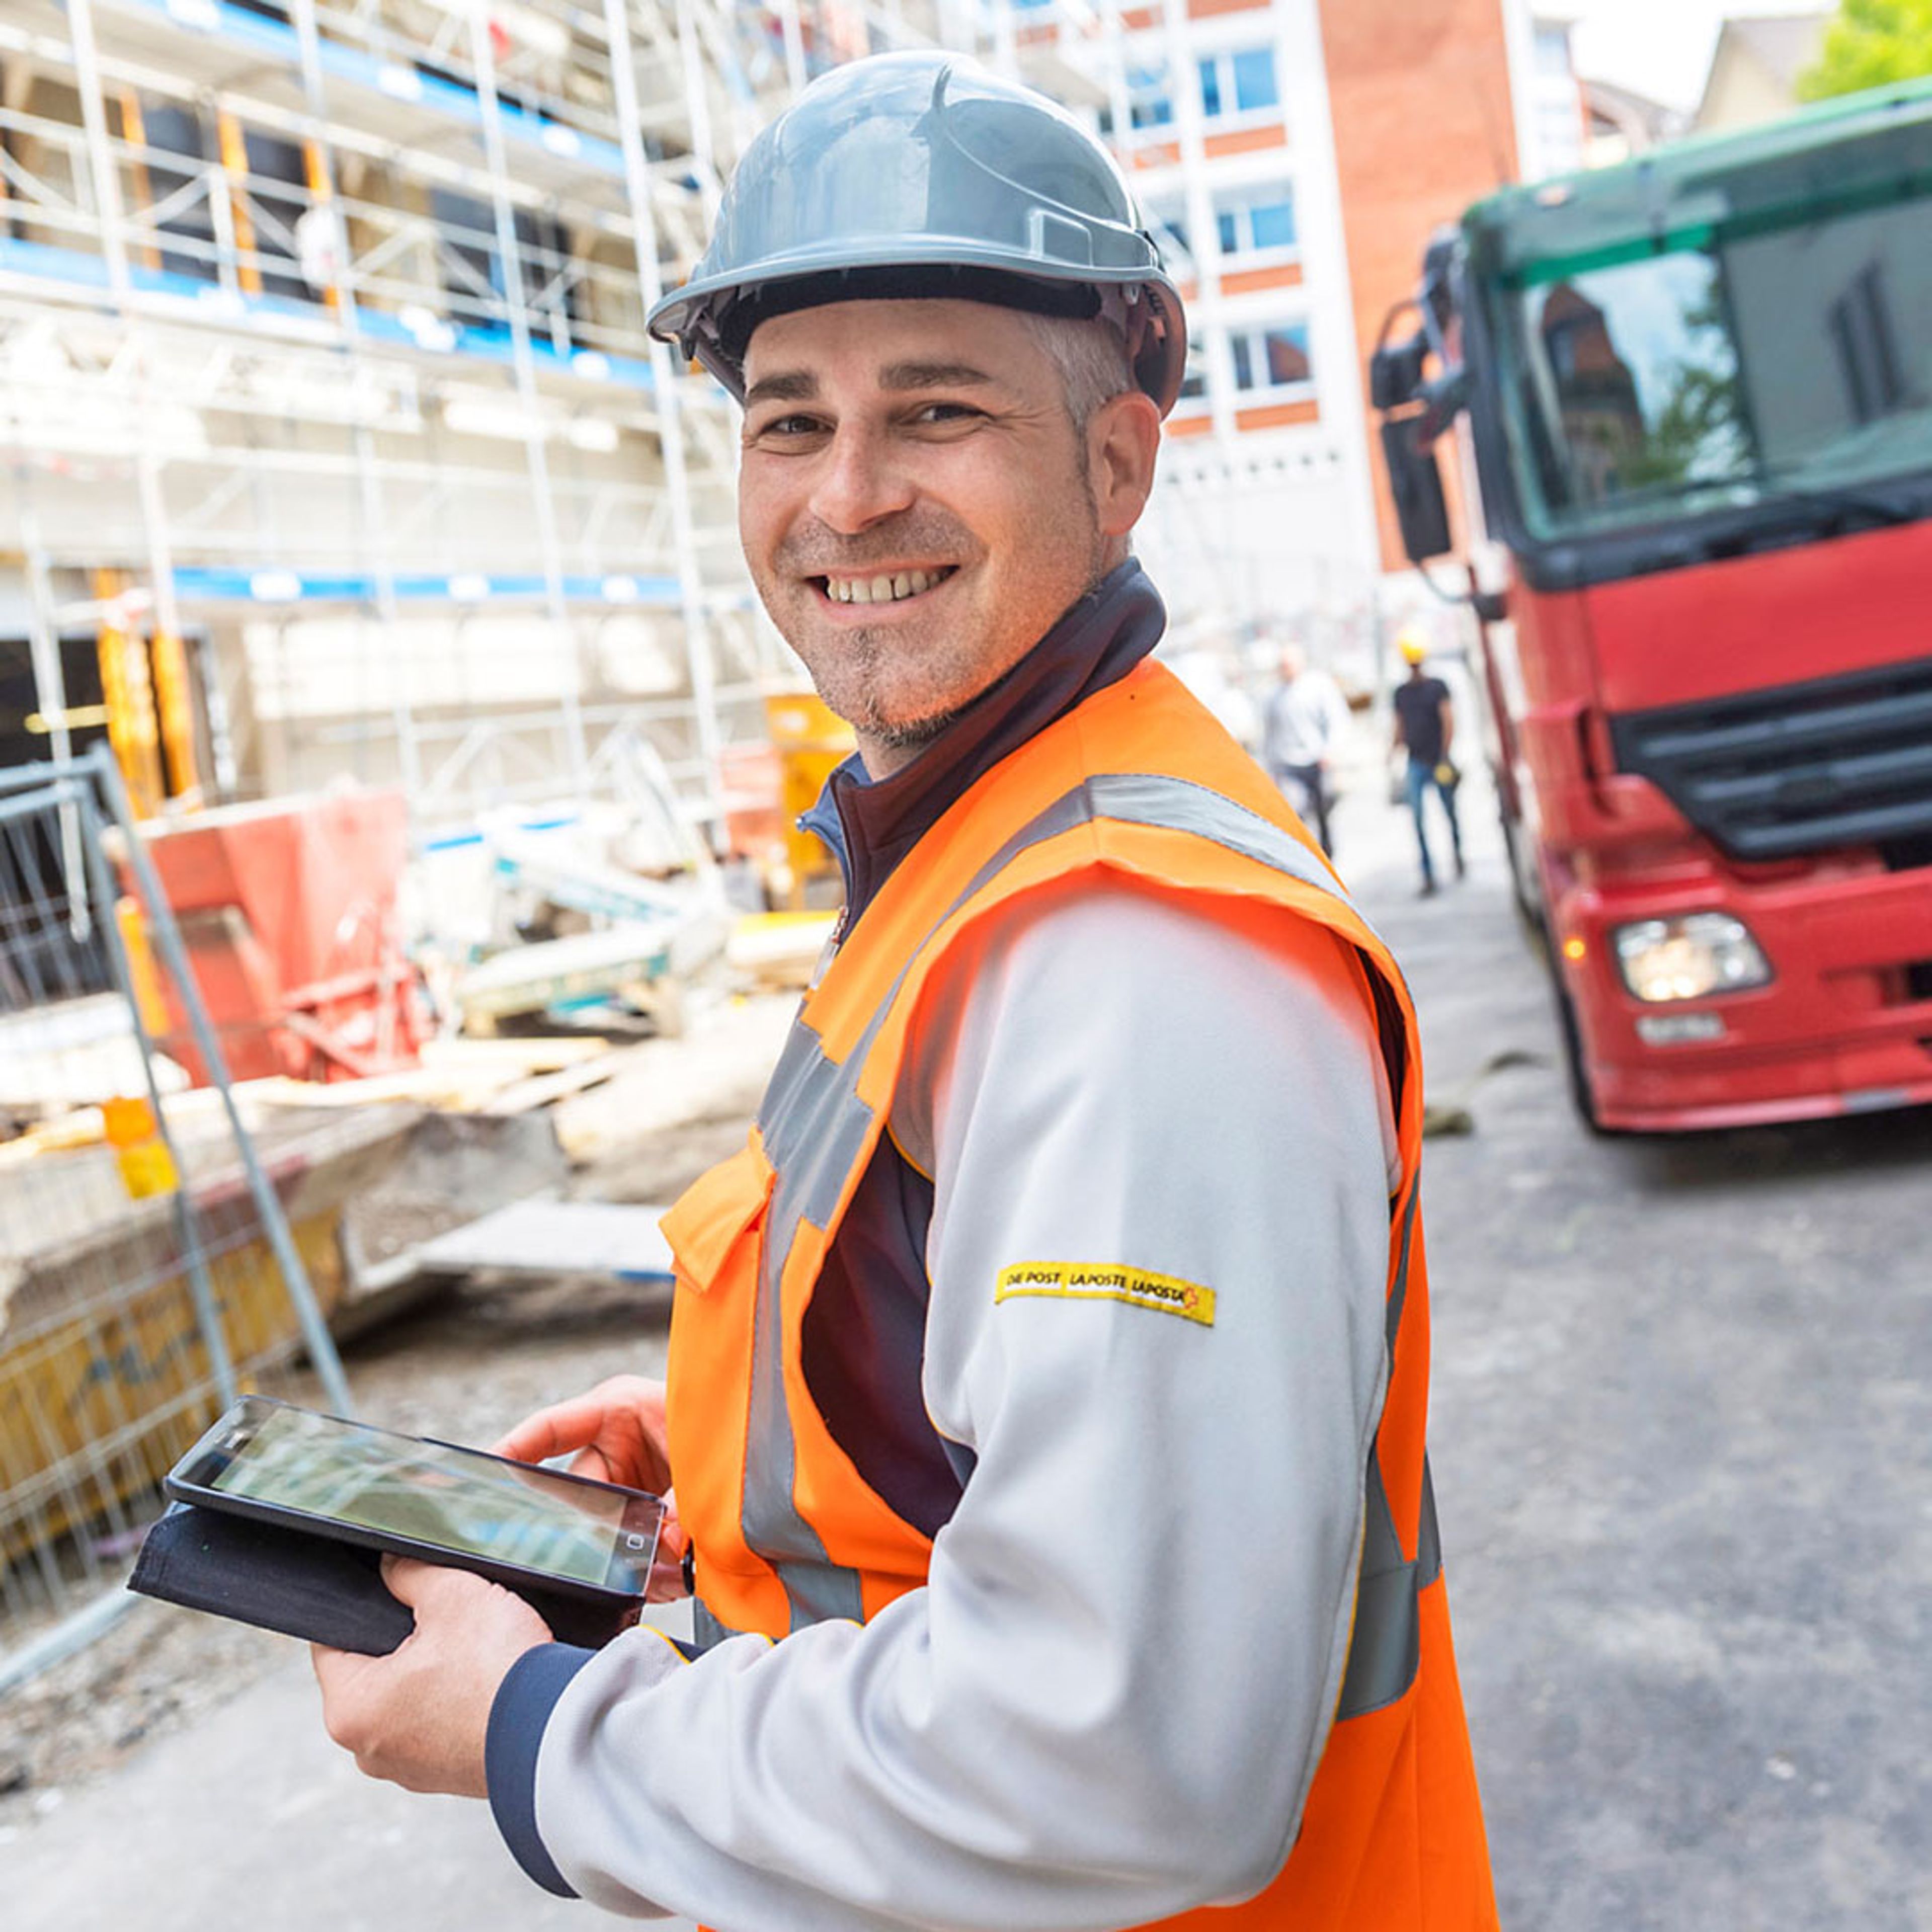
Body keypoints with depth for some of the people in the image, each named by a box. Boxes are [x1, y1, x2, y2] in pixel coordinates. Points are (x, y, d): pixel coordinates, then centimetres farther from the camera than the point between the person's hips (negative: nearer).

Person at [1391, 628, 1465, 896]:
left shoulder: (1437, 687, -1)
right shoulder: (1401, 692, 10)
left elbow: (1449, 723, -5)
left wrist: (1444, 757, -12)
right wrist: (1394, 744, -2)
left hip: (1439, 761, -2)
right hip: (1415, 763, 2)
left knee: (1450, 812, 10)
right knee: (1417, 819, -9)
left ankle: (1458, 854, 37)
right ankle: (1428, 876, -9)